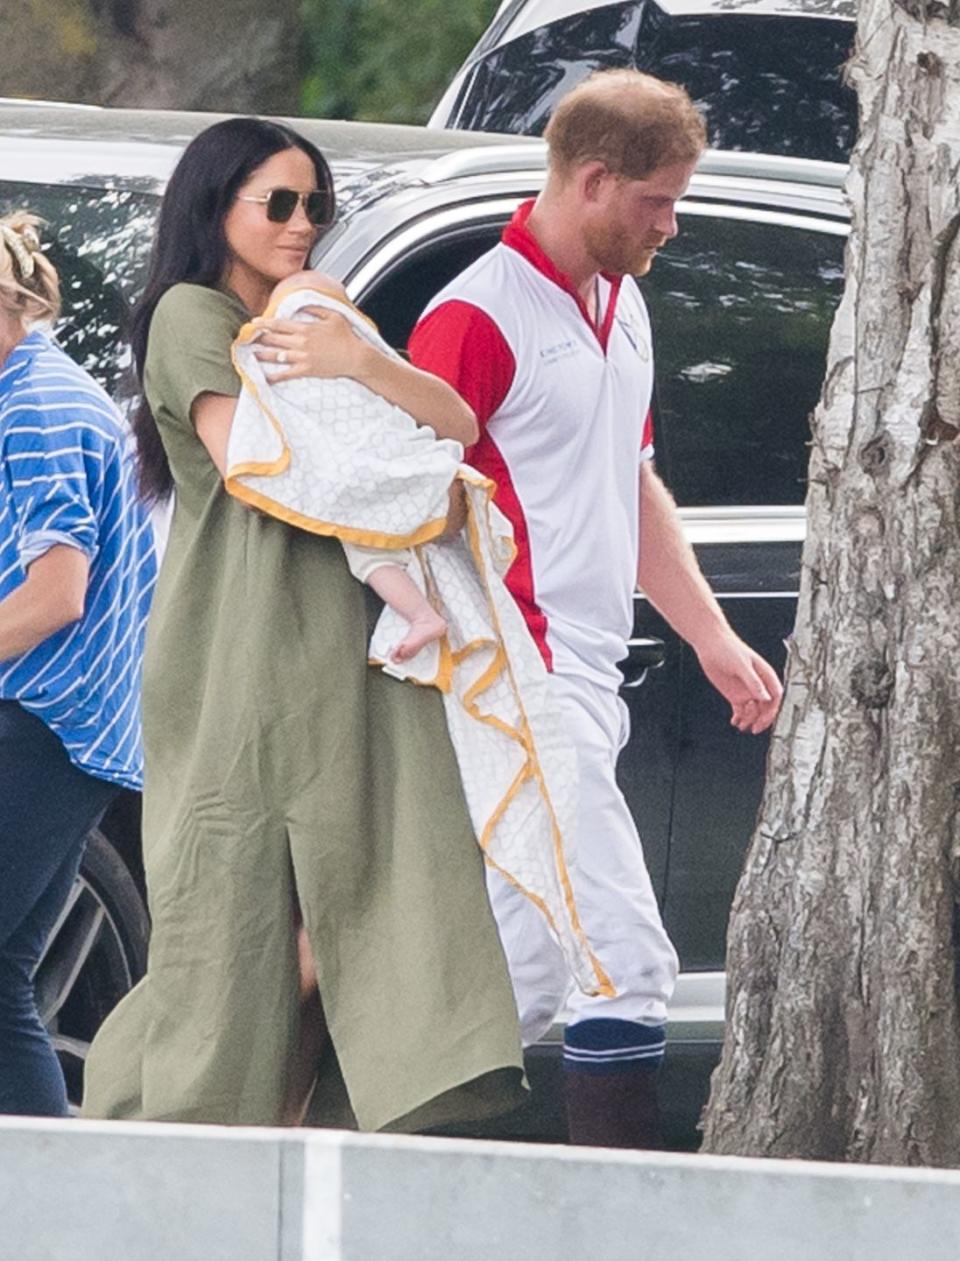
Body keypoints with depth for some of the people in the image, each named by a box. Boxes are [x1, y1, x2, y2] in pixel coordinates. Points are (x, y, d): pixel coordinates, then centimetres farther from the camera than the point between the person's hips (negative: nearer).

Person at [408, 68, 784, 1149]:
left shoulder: (622, 309, 18)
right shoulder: (478, 319, -11)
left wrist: (713, 639, 24)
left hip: (586, 686, 9)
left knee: (527, 978, 11)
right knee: (627, 962, -14)